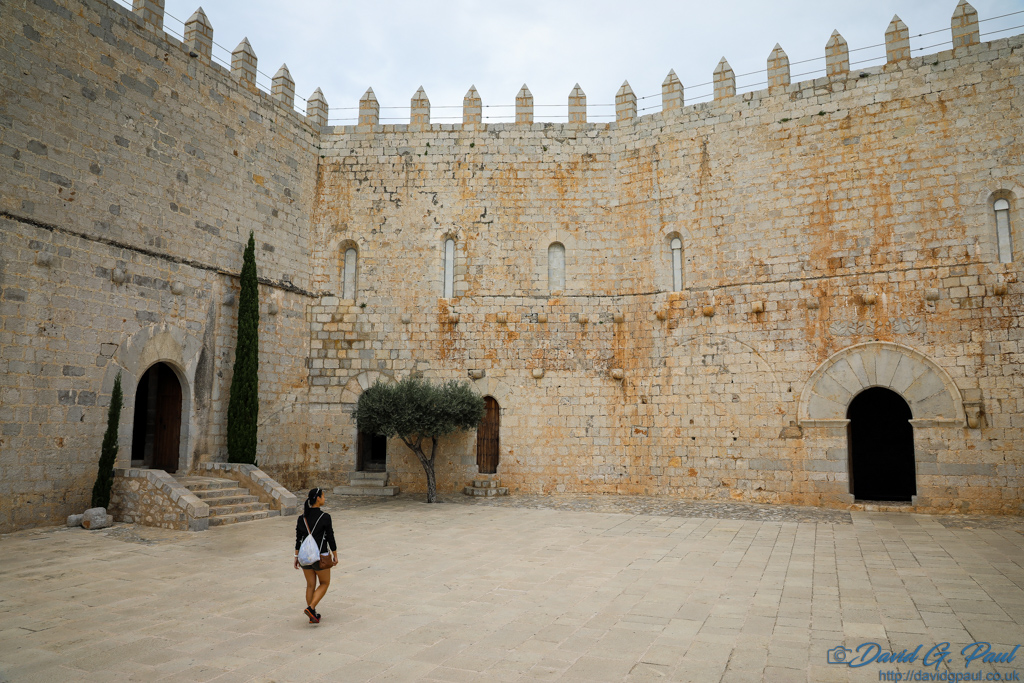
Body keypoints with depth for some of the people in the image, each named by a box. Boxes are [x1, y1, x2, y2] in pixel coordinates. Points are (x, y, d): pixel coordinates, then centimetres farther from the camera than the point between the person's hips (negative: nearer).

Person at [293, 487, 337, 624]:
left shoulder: (302, 517, -1)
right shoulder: (325, 517, -16)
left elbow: (298, 539, 4)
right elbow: (330, 538, -11)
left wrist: (296, 557, 13)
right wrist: (335, 556, 0)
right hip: (320, 557, -5)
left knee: (310, 585, 16)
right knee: (325, 583, 13)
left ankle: (312, 615, 21)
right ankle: (310, 608, -2)